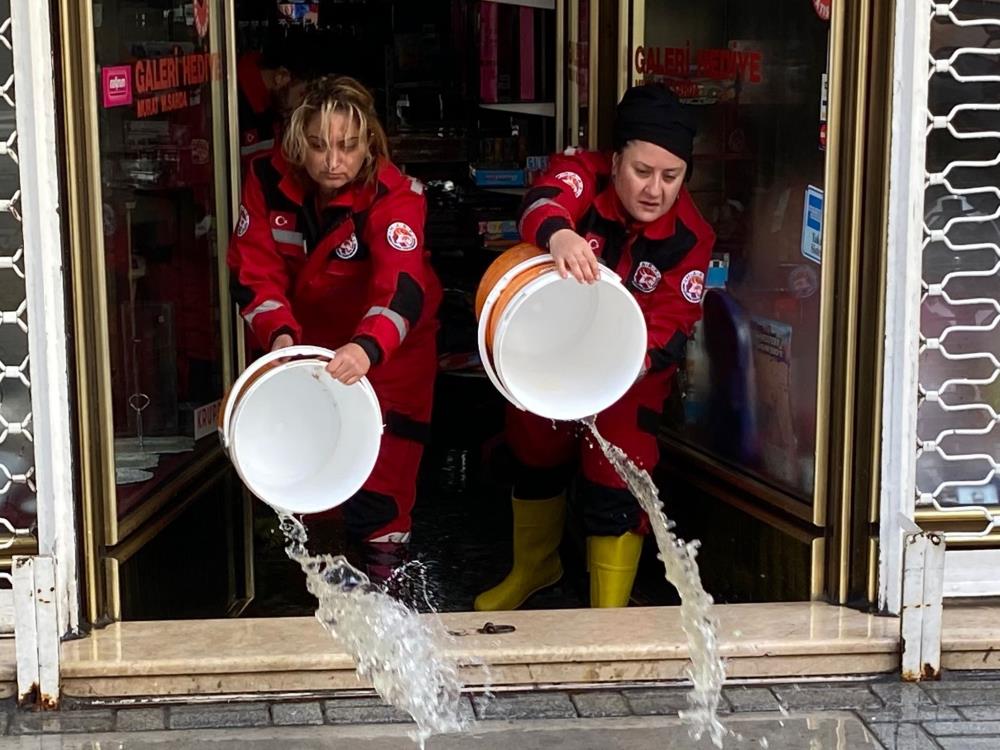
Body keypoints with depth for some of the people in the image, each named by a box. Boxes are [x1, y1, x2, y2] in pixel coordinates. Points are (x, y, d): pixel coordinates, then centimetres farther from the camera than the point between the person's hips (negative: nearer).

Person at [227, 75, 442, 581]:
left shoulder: (395, 196, -28)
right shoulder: (269, 179, -16)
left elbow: (402, 288, -43)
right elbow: (255, 269, -15)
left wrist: (368, 348, -62)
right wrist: (278, 331, -34)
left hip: (389, 346, -4)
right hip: (309, 339, 4)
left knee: (380, 484, -7)